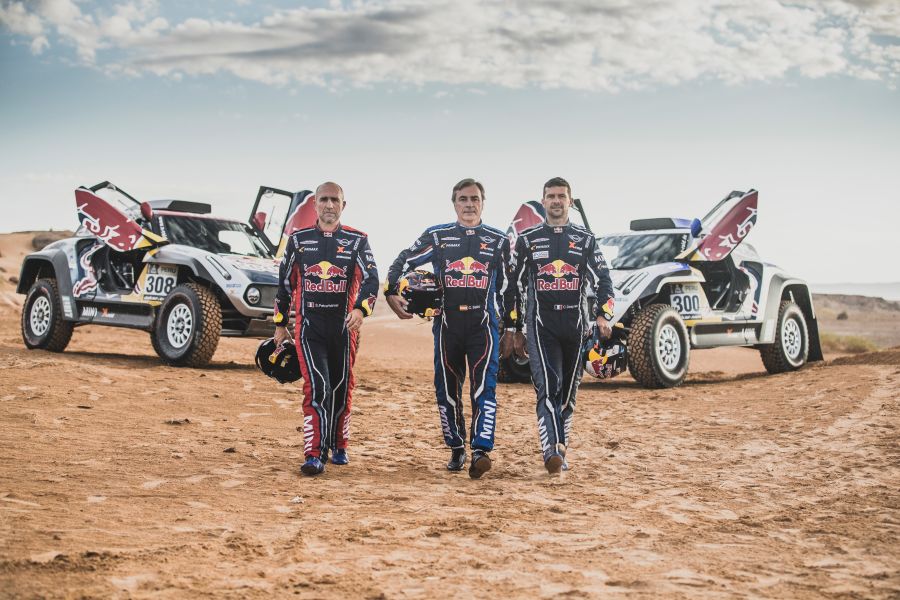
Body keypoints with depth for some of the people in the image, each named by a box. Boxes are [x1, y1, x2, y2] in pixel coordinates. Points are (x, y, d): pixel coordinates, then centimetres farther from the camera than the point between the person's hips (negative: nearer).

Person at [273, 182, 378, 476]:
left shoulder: (357, 241, 4)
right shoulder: (298, 240, 8)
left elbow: (371, 278, -8)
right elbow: (285, 283, 14)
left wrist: (360, 309, -27)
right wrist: (280, 325, 14)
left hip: (344, 326, 1)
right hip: (308, 326, -1)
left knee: (341, 390, 11)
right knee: (317, 388, -12)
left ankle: (338, 446, 29)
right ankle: (315, 455, -13)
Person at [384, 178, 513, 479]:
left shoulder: (498, 241, 9)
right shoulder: (437, 236, 7)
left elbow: (507, 288, 15)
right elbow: (402, 263, 10)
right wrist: (391, 293, -5)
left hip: (483, 323, -1)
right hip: (447, 322, 1)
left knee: (484, 386, -15)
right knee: (447, 389, 6)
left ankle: (480, 451, -21)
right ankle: (457, 449, 22)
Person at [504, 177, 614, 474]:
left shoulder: (586, 239, 10)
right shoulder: (527, 239, 9)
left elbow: (602, 280, 2)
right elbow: (515, 285, 12)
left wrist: (602, 316, -15)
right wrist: (513, 329, 10)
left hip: (576, 324, 2)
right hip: (541, 324, -2)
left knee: (568, 391, 8)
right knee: (548, 388, -16)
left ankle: (559, 450, 20)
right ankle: (552, 451, -27)